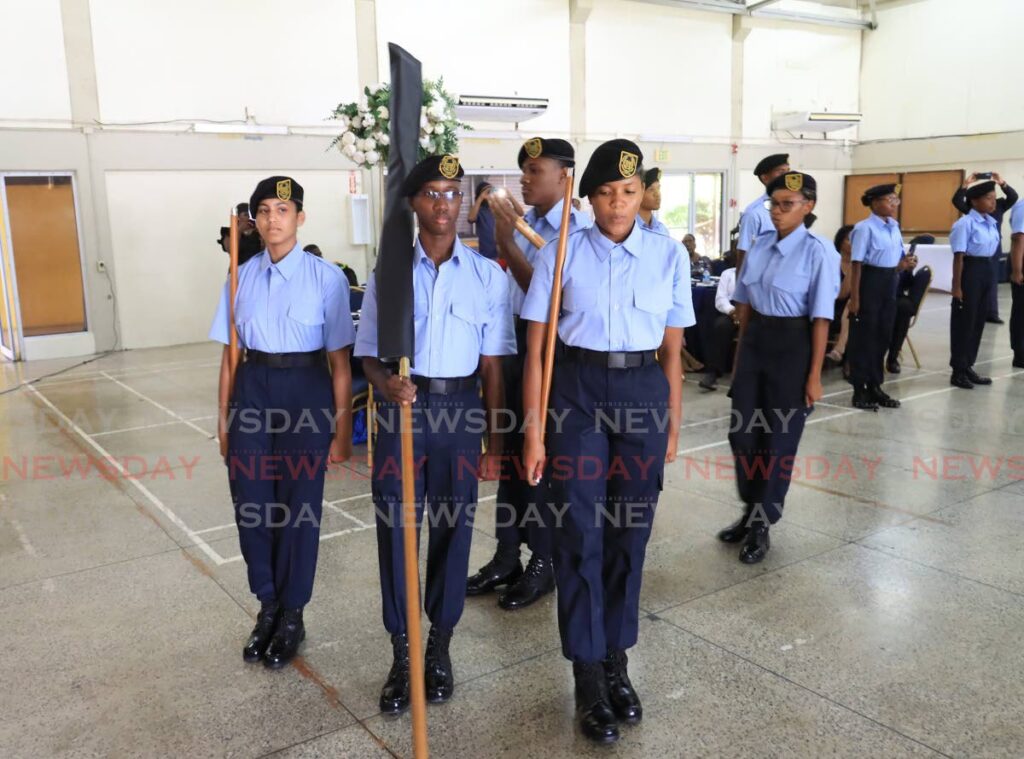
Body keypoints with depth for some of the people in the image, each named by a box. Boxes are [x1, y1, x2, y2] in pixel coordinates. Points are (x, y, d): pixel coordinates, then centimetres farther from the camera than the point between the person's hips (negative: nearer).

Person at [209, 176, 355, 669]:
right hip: (253, 389, 4)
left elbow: (339, 360, -6)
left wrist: (342, 430, -6)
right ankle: (267, 605, 31)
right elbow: (230, 352, 9)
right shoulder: (242, 277, 5)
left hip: (306, 388, -3)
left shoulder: (326, 278, -7)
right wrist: (223, 420, 10)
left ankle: (292, 614, 27)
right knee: (251, 503, 8)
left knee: (299, 504, 7)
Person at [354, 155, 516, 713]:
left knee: (453, 528, 9)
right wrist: (386, 384, -19)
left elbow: (492, 365, 3)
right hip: (401, 407, 0)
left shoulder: (487, 275, 2)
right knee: (395, 528, 4)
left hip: (459, 407, 0)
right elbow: (369, 354, 5)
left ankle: (439, 646, 29)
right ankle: (401, 654, 21)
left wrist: (494, 442, 3)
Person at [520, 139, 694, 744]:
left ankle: (617, 661, 29)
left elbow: (672, 352, 6)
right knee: (581, 535, 2)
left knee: (630, 534, 9)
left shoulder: (669, 255, 2)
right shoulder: (563, 254, -3)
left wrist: (673, 427, 6)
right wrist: (533, 432, -6)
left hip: (643, 393, 2)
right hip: (577, 390, -1)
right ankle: (589, 679, 17)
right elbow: (536, 351, -3)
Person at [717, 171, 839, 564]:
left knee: (779, 439, 7)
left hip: (792, 345, -6)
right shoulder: (759, 245, 5)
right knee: (742, 434, 11)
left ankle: (762, 527, 23)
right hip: (755, 341, 6)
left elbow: (821, 318, -12)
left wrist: (814, 375, -13)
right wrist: (740, 353, 14)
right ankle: (750, 512, 33)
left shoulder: (817, 251, -12)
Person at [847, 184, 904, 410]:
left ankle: (875, 386, 24)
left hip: (889, 283, 8)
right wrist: (854, 298, -18)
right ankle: (860, 391, 8)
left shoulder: (894, 227, 10)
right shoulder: (865, 228, -13)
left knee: (883, 336, 13)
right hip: (870, 281, -8)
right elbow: (856, 264, -16)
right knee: (863, 337, 0)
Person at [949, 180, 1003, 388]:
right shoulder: (966, 223, -14)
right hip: (970, 271, -8)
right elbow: (959, 256, -16)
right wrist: (957, 286, -18)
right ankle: (958, 372, 7)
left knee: (978, 321, 12)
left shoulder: (991, 223, 10)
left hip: (986, 270, 8)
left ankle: (968, 367, 23)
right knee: (964, 322, -1)